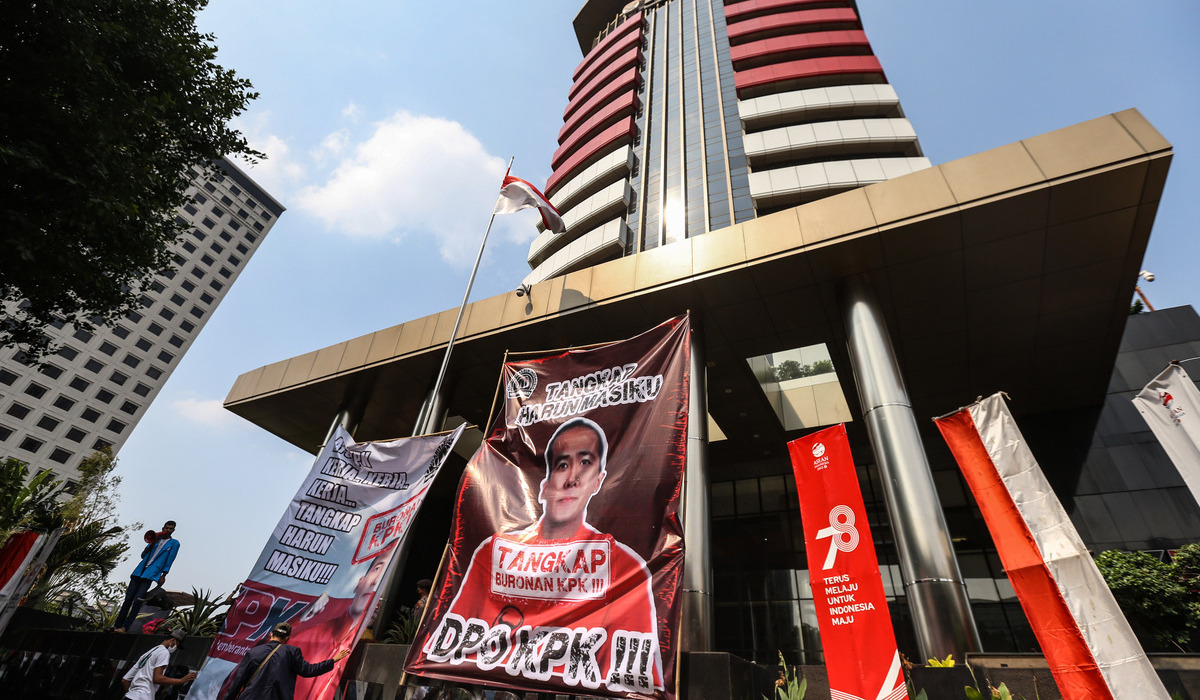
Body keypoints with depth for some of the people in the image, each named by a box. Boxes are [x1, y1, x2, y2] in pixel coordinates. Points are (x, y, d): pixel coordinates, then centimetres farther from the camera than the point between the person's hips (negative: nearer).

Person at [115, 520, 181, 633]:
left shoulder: (174, 543, 5)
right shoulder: (155, 539, 19)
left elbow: (169, 560, 1)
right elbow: (143, 555, 15)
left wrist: (163, 576, -5)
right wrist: (152, 544, -1)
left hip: (151, 574, -5)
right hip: (140, 571, 5)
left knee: (138, 600, -13)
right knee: (128, 598, 1)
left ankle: (125, 627, -13)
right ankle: (117, 625, 9)